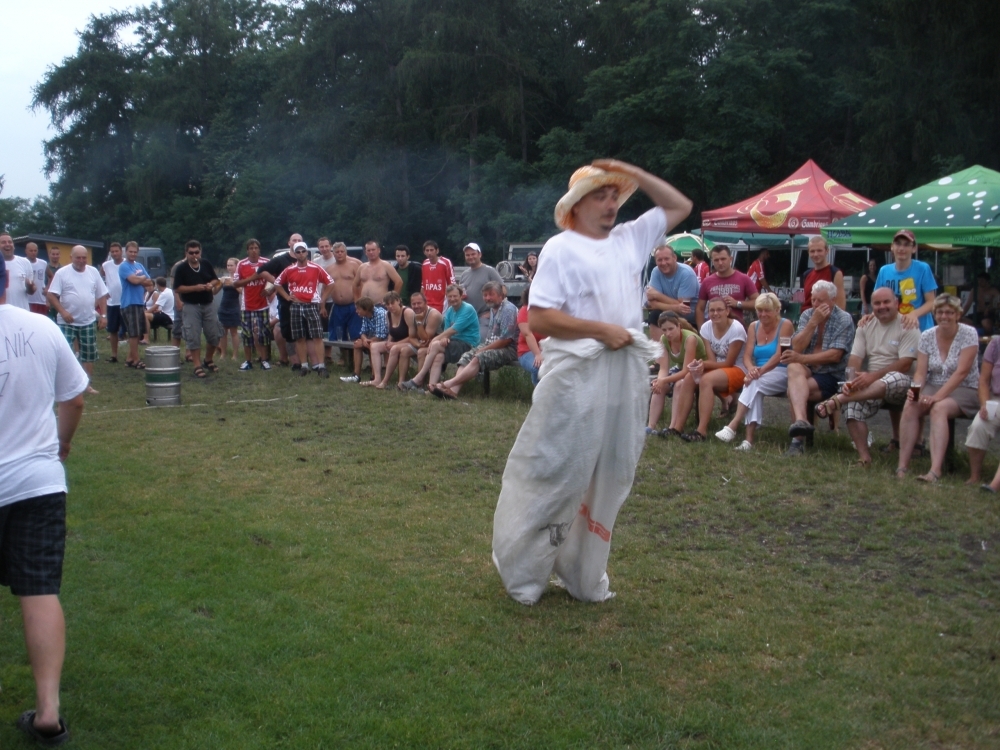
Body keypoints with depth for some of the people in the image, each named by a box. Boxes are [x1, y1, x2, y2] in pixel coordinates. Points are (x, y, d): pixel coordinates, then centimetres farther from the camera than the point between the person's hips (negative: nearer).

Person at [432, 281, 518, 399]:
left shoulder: (508, 309, -12)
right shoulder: (493, 309, 18)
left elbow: (506, 339, -19)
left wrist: (484, 349, -13)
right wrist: (484, 348, 2)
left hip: (509, 349, -9)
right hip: (492, 345, 9)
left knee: (478, 359, -29)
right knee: (467, 356, -13)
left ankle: (447, 384, -38)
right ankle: (454, 390, -32)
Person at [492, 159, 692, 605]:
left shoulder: (629, 239, 14)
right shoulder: (561, 249, -6)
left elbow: (680, 206, 24)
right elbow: (538, 319, -13)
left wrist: (633, 174, 11)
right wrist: (600, 329, -16)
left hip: (625, 376, 7)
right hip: (577, 376, -7)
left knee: (606, 480, 12)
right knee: (553, 475, 0)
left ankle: (583, 576, 25)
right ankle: (520, 571, 16)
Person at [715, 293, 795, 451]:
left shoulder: (785, 325, -3)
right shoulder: (754, 326, 12)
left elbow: (779, 355, -15)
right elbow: (747, 356, 3)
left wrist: (761, 370, -30)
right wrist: (751, 369, -21)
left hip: (782, 373, -4)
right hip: (758, 375, 4)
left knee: (754, 383, -33)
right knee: (753, 386, -31)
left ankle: (732, 426, -41)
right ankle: (749, 438, -43)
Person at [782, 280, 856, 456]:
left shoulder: (844, 320, -4)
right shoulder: (807, 315, 10)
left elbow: (834, 355, -14)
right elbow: (797, 347, -3)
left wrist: (802, 358, -19)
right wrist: (813, 322, -12)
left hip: (831, 376, -3)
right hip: (807, 370, 3)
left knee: (794, 388, -29)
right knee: (794, 368, -34)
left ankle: (797, 440, -24)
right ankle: (800, 421, -54)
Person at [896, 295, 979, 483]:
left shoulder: (968, 334, -9)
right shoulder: (927, 336, 3)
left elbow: (961, 372, -18)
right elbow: (921, 372, -2)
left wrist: (938, 396, -28)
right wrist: (915, 389, -25)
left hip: (964, 390, -4)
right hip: (933, 387, 4)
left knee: (939, 409, -35)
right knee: (910, 407, -28)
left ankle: (935, 471, -46)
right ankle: (902, 466, -30)